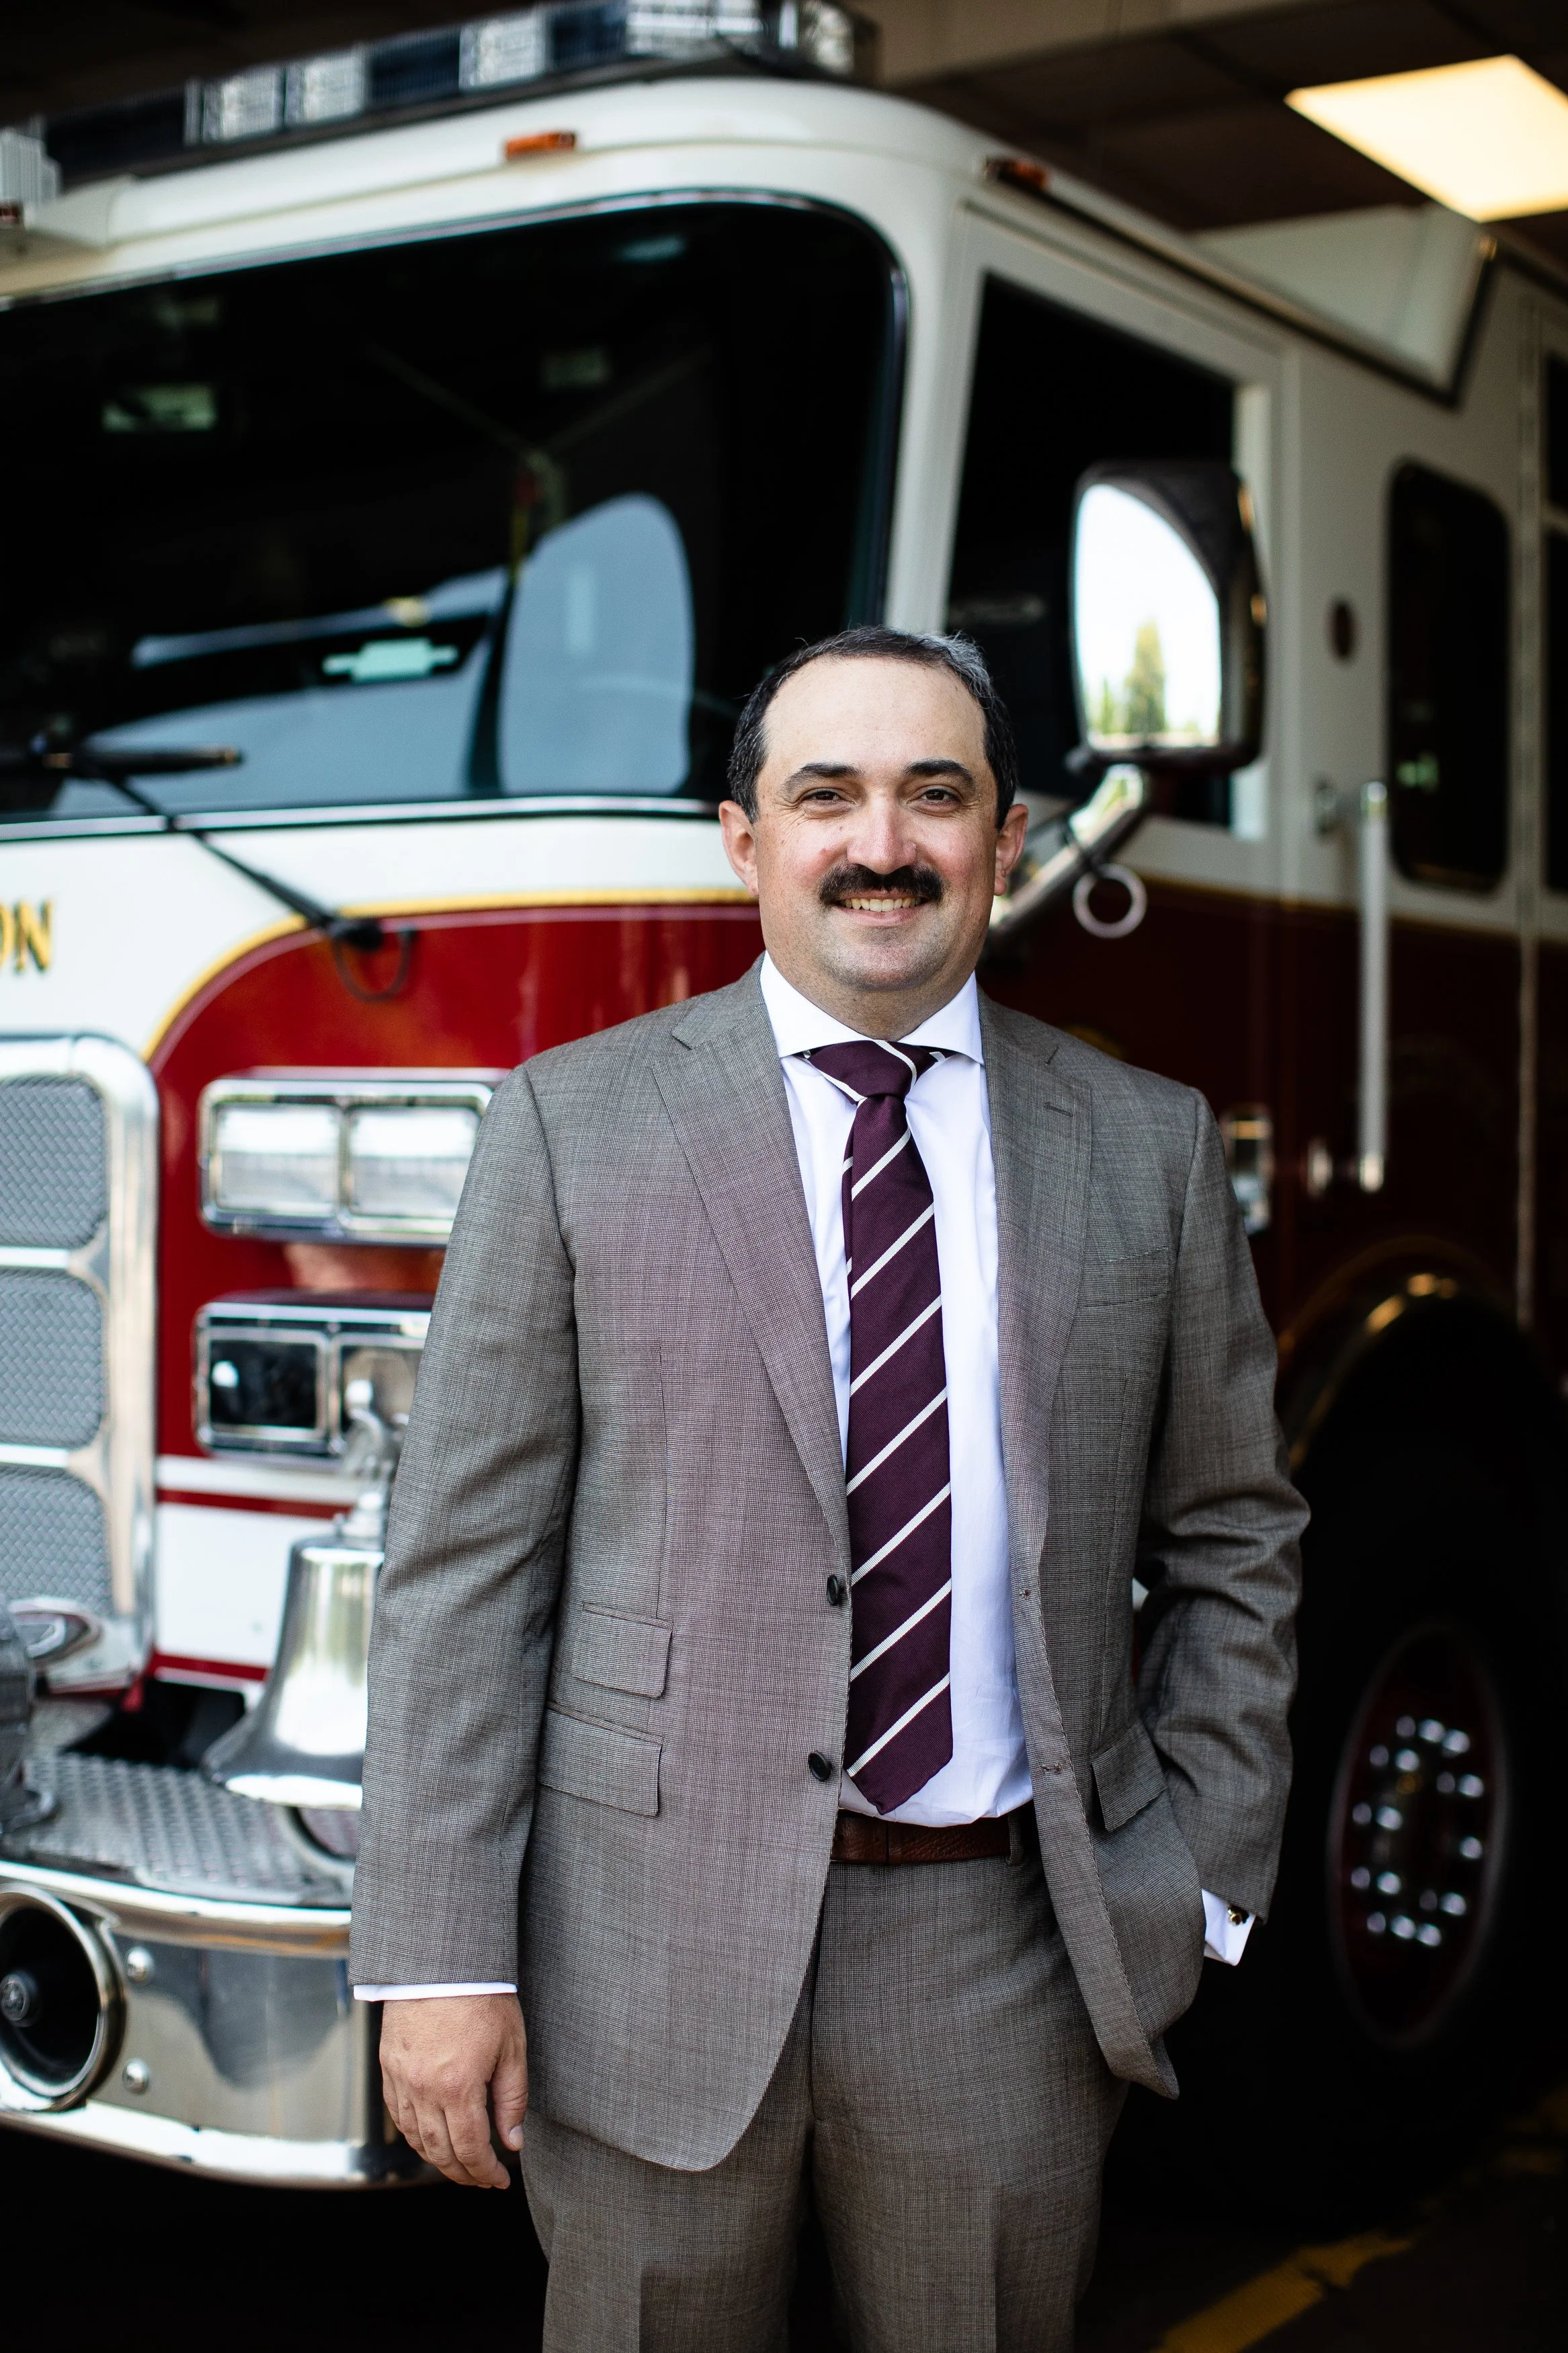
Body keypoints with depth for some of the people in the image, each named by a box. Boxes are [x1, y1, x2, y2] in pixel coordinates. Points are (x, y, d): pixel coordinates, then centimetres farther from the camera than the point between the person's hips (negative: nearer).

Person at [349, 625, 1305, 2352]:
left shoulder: (1146, 1148, 5)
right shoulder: (575, 1125, -1)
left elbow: (1231, 1540, 10)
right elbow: (463, 1554, -4)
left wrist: (1200, 1877, 3)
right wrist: (442, 1959, -8)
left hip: (1009, 1954, 2)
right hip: (657, 1950, -1)